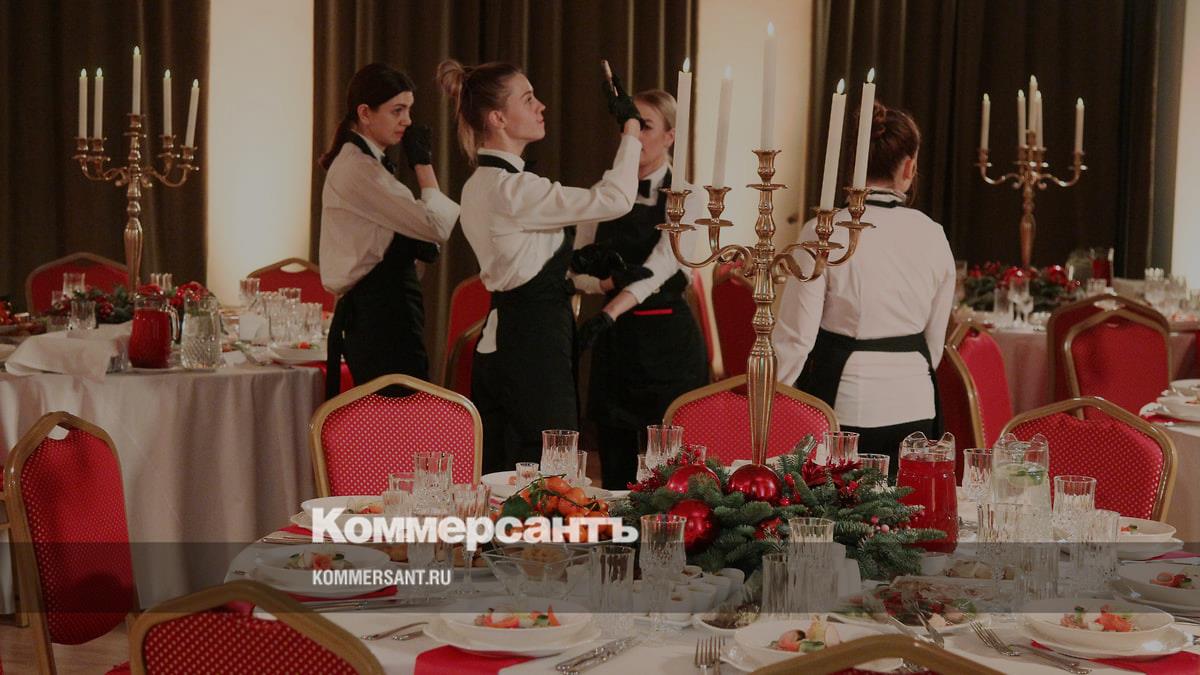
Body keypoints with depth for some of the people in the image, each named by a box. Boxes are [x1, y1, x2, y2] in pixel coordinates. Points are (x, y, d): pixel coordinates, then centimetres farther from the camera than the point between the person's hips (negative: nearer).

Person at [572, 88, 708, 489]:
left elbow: (663, 262, -19)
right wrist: (613, 282, -18)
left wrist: (610, 313, -34)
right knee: (614, 469, 7)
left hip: (668, 342, -4)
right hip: (615, 342, 4)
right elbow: (577, 272, 4)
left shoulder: (688, 199, -4)